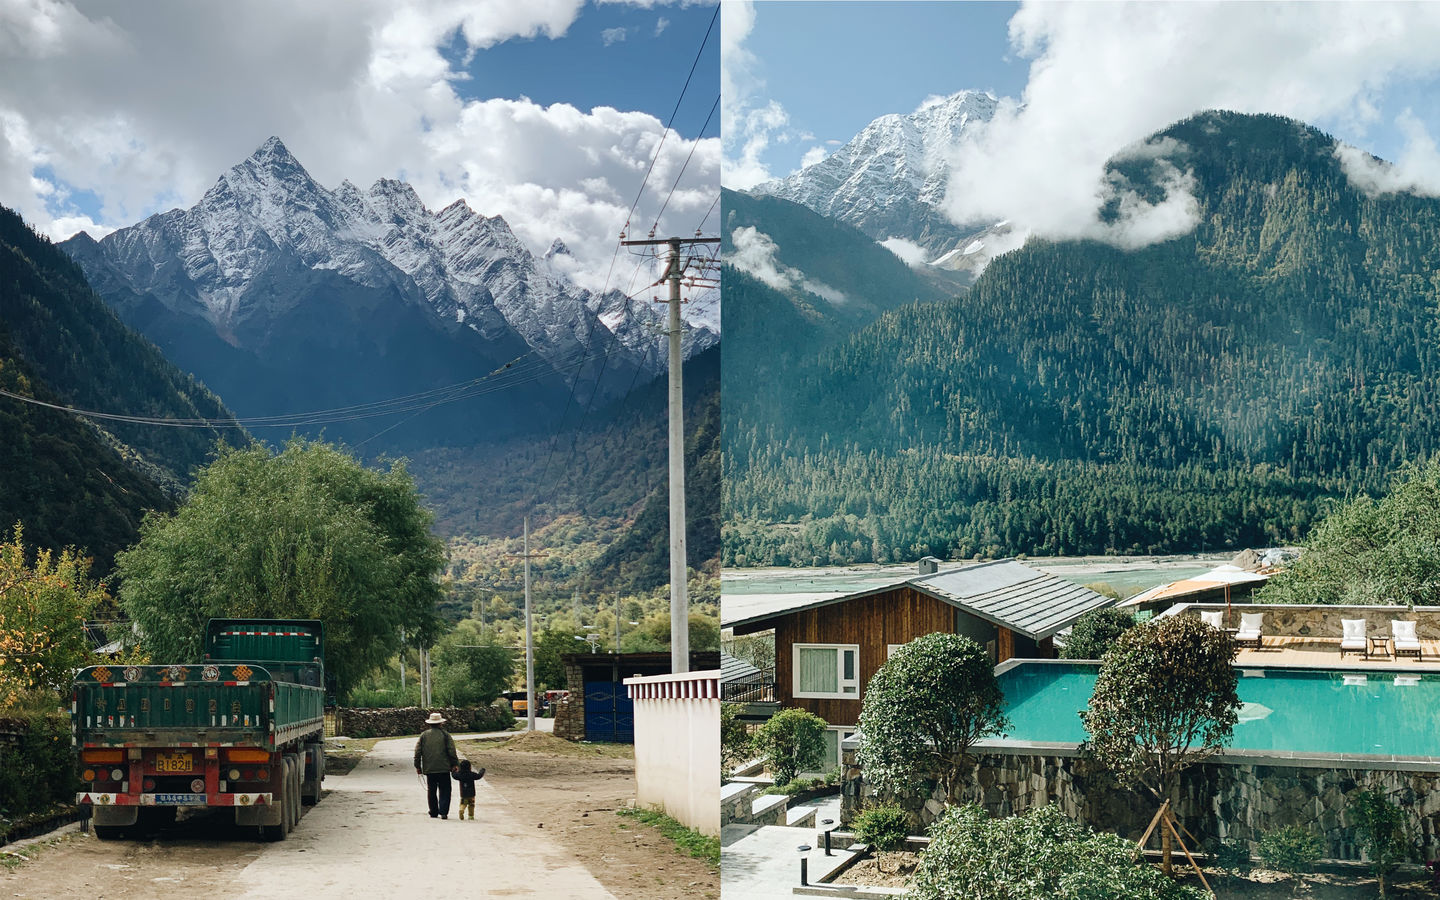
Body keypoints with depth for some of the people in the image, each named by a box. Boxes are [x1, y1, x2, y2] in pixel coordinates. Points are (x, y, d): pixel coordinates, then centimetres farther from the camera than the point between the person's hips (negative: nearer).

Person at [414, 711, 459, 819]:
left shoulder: (423, 735, 4)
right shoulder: (445, 734, -3)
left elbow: (418, 752, 4)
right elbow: (452, 751, -6)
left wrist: (417, 766, 11)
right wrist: (455, 764, 2)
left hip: (429, 769, 2)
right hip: (444, 768, -2)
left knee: (431, 791, 13)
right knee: (444, 791, 1)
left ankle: (433, 812, 17)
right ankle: (443, 812, -11)